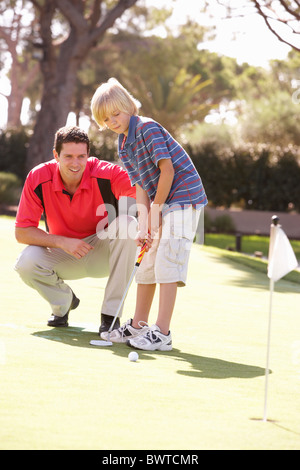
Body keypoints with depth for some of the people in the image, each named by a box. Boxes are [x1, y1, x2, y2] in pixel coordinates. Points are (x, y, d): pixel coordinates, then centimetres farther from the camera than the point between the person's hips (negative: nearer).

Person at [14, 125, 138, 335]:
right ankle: (64, 300, 8)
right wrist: (62, 242, -29)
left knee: (128, 224, -30)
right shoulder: (38, 178, -18)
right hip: (63, 255, 1)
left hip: (103, 253, 0)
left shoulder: (105, 174, -23)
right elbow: (22, 232, -16)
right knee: (26, 262, -29)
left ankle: (110, 314, -23)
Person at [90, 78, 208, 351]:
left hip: (184, 197, -9)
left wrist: (156, 208, -15)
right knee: (147, 262, 13)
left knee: (166, 262, -15)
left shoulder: (147, 128, -15)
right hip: (161, 204, 9)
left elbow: (167, 170, -20)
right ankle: (138, 326, 24)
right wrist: (143, 227, -4)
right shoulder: (124, 148, 11)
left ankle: (162, 334, -15)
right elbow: (141, 187, 7)